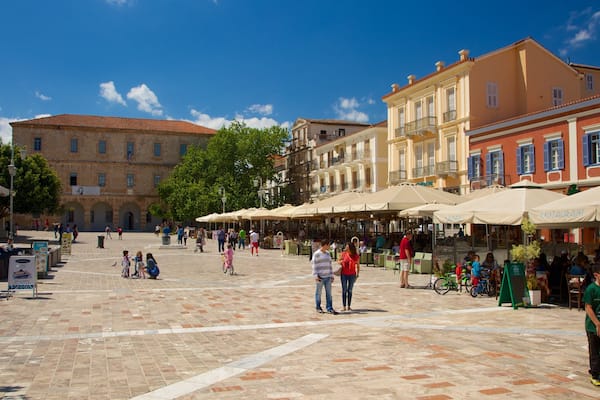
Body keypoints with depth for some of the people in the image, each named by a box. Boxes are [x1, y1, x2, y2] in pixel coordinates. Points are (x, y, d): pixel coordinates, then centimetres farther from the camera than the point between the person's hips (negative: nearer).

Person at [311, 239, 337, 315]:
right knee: (318, 292, 4)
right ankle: (318, 308, 15)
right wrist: (316, 276, -14)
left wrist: (331, 275, 14)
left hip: (328, 277, 6)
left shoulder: (327, 253, 14)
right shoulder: (316, 254, -6)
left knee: (329, 293, 2)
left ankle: (329, 308, 5)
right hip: (320, 277, -6)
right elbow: (314, 265, -7)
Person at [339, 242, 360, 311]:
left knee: (350, 290, 7)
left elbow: (358, 265, 4)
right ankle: (344, 307, 4)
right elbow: (339, 262, 7)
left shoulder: (356, 256, -5)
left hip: (352, 275, 0)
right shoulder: (344, 254, -5)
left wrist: (357, 274, -2)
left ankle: (349, 307, 14)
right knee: (344, 290, 1)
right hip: (344, 274, 0)